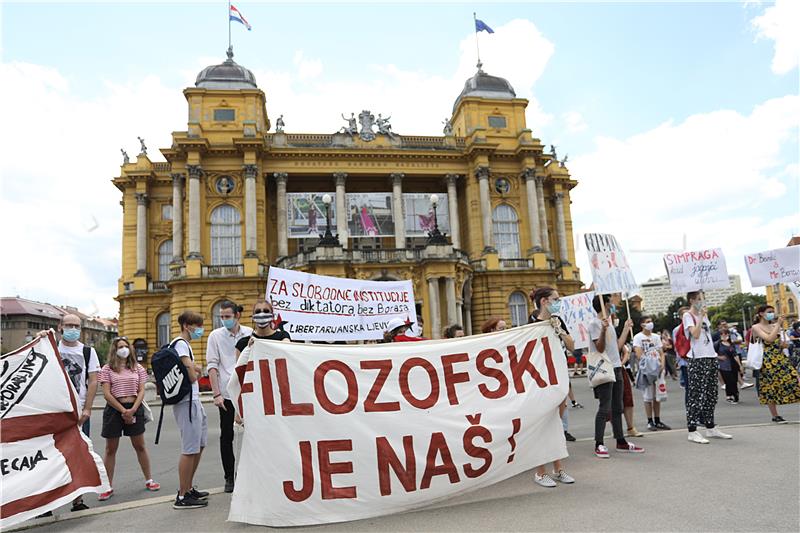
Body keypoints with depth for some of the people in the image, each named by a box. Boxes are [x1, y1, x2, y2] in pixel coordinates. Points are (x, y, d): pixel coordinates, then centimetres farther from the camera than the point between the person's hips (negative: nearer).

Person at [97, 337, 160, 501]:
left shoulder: (138, 368, 7)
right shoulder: (107, 369, 0)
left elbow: (141, 391, 2)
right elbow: (107, 394, -7)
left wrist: (133, 410, -12)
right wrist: (123, 410, -13)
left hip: (134, 408, 2)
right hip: (114, 409, -1)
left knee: (140, 446, 8)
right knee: (110, 449, 6)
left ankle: (148, 480, 18)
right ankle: (108, 487, 15)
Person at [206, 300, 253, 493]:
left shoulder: (250, 334, 4)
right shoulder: (215, 336, 2)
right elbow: (212, 366, -1)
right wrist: (216, 394, -8)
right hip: (226, 393, -1)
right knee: (227, 436, 6)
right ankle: (229, 477, 18)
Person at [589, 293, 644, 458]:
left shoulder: (610, 323, 17)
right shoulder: (595, 323, -10)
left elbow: (618, 346, 17)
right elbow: (600, 348, -17)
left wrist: (626, 328, 23)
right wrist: (604, 329, -30)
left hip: (616, 368, 9)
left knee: (617, 408, 14)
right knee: (604, 408, -8)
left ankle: (621, 442, 22)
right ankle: (599, 445, -2)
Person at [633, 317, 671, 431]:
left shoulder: (656, 337, 16)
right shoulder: (638, 337, -2)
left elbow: (661, 353, 12)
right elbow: (638, 354, -11)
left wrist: (662, 364, -4)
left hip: (658, 369, 6)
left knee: (658, 396, 8)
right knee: (648, 397, -3)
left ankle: (657, 421, 16)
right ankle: (650, 422, 3)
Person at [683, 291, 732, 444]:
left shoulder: (704, 314, 18)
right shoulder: (688, 315, -5)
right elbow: (695, 334, -17)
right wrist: (701, 316, -15)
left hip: (711, 357, 8)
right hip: (697, 359, -8)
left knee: (711, 394, 12)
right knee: (697, 394, -9)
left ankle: (710, 428, 22)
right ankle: (692, 431, -6)